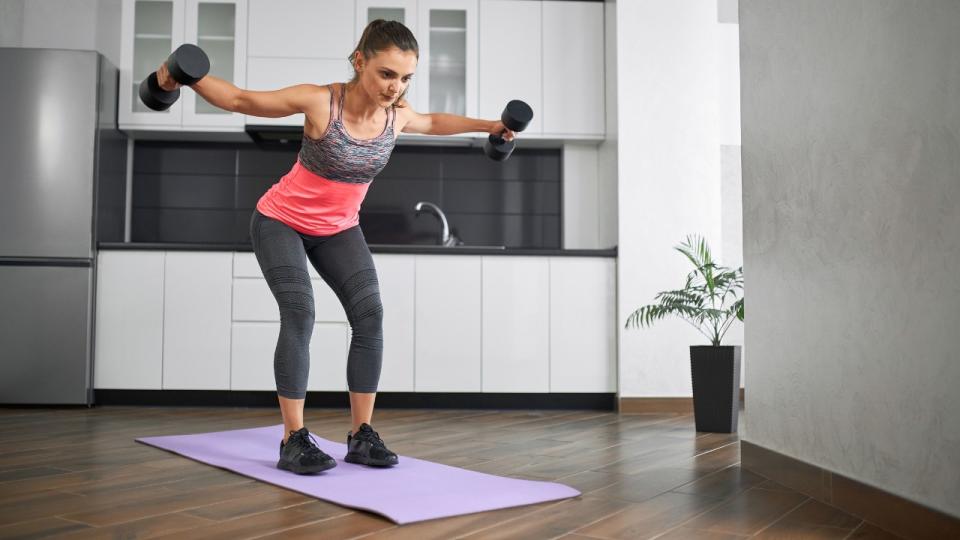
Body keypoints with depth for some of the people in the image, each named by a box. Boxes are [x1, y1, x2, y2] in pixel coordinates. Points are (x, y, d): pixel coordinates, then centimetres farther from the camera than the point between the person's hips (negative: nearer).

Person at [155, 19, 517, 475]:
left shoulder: (398, 115, -14)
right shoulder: (319, 101, -27)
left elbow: (432, 122, 11)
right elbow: (241, 100, -17)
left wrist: (487, 125, 14)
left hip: (339, 229, 5)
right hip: (281, 221, -4)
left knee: (370, 316, -11)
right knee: (299, 316, -21)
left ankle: (361, 436, -2)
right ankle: (294, 440, -12)